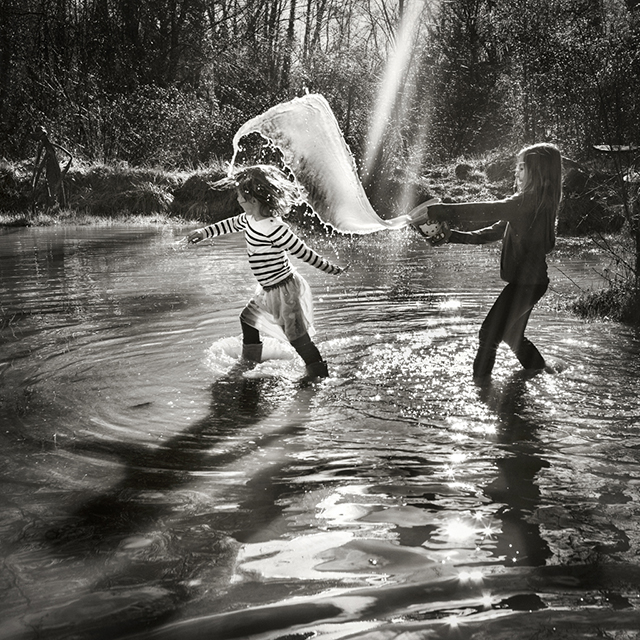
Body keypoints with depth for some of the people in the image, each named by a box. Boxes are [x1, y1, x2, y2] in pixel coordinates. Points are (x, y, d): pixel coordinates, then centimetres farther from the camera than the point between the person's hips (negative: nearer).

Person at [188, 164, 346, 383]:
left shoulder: (275, 229, -28)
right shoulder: (250, 219, 0)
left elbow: (304, 253, -21)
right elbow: (232, 224, 23)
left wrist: (330, 268, -13)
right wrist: (205, 232, 24)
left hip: (284, 290, -10)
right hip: (268, 290, 10)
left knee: (296, 334, -4)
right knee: (248, 317, 21)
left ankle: (319, 371, 10)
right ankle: (250, 359, 40)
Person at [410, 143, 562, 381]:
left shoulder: (532, 201, -19)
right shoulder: (531, 203, 13)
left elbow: (485, 210, -26)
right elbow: (493, 232, 13)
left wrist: (435, 211, -28)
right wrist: (451, 236, 3)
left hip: (526, 281, -10)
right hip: (527, 280, 10)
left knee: (489, 334, -9)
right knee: (512, 335, 24)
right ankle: (541, 370, 41)